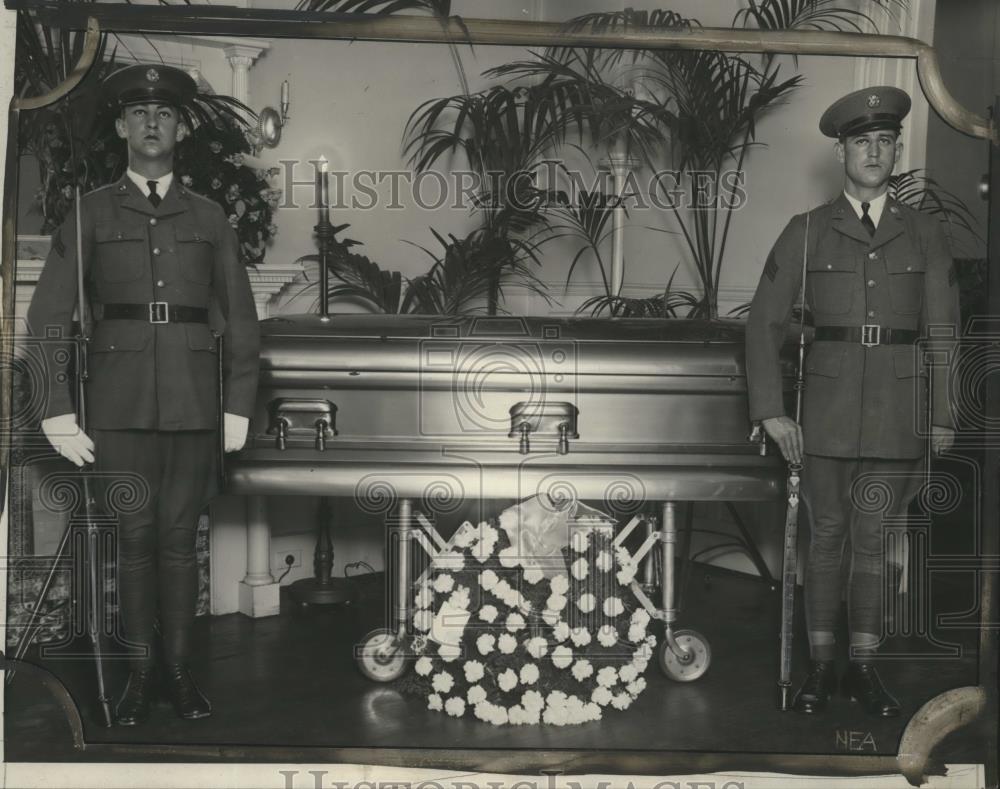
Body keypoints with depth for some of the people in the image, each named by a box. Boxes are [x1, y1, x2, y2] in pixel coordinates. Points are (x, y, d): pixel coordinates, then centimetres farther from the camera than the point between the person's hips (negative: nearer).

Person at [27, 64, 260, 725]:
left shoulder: (209, 218, 9)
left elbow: (241, 320, 9)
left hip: (193, 397, 1)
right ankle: (142, 671, 15)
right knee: (134, 536, 4)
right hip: (120, 399, -1)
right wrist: (58, 412, -5)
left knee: (179, 536, 5)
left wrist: (239, 409, 3)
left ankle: (180, 669, 15)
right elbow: (49, 315, 1)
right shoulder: (92, 212, 5)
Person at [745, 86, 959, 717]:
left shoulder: (925, 233, 8)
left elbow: (944, 331, 8)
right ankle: (822, 666, 15)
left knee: (876, 537, 3)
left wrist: (944, 417, 4)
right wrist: (771, 410, -5)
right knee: (828, 534, 5)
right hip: (828, 404, 0)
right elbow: (765, 322, 2)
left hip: (900, 407, 1)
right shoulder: (806, 232, 4)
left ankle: (865, 668, 14)